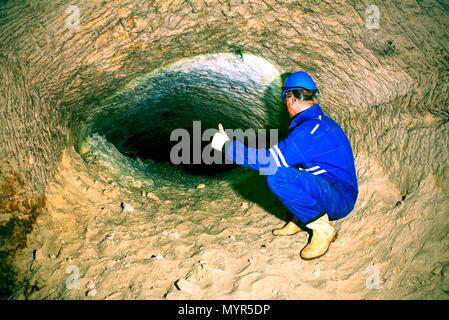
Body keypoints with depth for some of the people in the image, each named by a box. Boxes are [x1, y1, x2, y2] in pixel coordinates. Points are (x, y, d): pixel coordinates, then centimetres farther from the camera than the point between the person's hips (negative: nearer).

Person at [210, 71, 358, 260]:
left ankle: (322, 227, -13)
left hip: (340, 200, -9)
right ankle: (302, 218, 10)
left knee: (276, 176, -30)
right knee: (270, 172, 8)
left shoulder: (312, 128, -22)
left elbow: (272, 160, -26)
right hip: (324, 191, 9)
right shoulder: (319, 121, 10)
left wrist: (228, 145, -19)